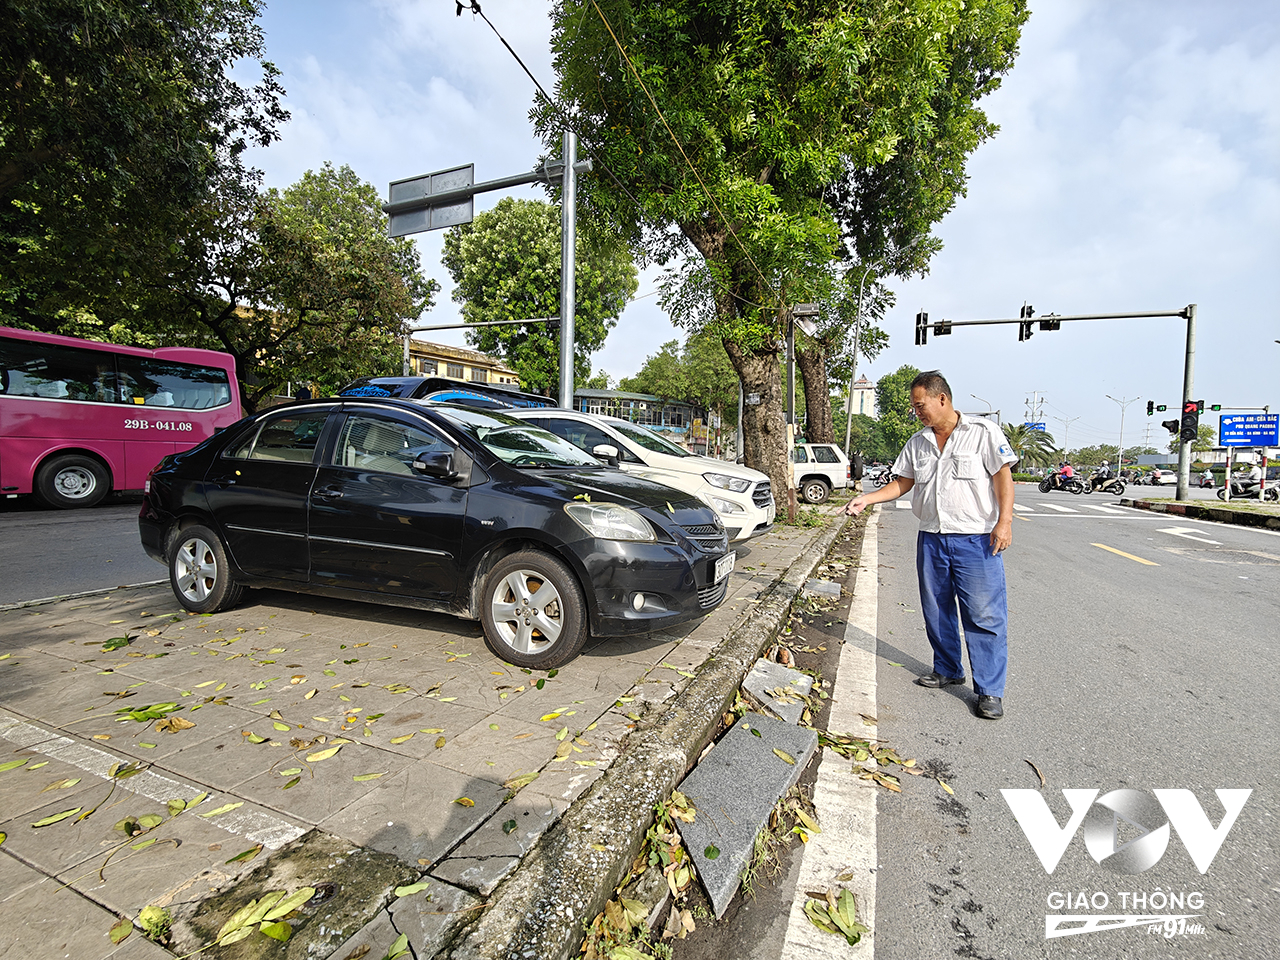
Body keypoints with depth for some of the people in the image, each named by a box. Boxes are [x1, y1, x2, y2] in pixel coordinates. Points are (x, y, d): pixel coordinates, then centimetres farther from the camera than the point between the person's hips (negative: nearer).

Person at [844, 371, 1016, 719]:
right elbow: (902, 483, 14)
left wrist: (1004, 521, -15)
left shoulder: (983, 431, -3)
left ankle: (990, 691, 8)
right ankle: (947, 670, 30)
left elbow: (1003, 476, -6)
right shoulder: (917, 443, 11)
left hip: (977, 538, -5)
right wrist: (865, 499, 2)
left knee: (984, 615, -2)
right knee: (936, 611, 12)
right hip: (931, 538, 5)